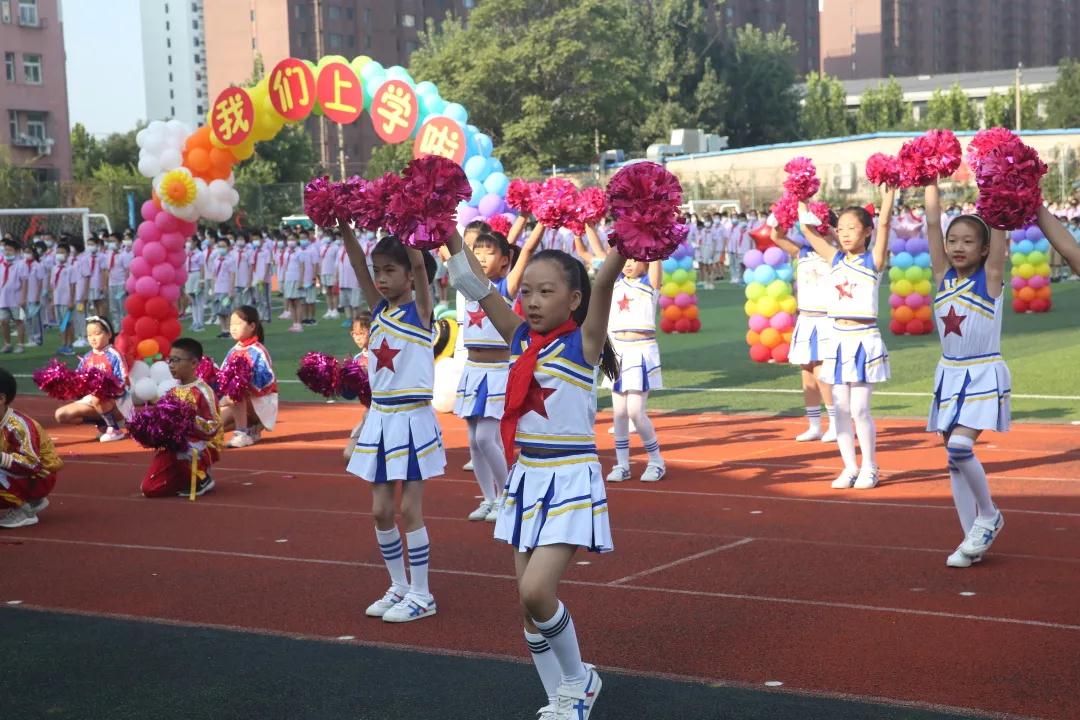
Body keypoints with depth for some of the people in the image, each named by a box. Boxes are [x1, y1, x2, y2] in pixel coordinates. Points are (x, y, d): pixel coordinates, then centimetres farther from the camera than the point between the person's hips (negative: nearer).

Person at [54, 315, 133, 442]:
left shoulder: (114, 355, -11)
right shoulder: (87, 358, 7)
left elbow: (123, 383, -19)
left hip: (117, 401, -7)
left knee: (98, 399, -40)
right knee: (61, 415, -5)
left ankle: (116, 429, -15)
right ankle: (102, 423, -3)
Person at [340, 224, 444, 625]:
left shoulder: (419, 310, -6)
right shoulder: (378, 310, 8)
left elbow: (420, 263, -20)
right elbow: (358, 265, 0)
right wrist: (344, 225, -13)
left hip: (412, 418, -6)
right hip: (379, 418, 6)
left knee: (409, 509, -1)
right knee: (381, 510, 8)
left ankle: (421, 595, 9)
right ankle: (399, 588, 22)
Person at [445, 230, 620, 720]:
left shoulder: (584, 342, -8)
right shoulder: (520, 339, 5)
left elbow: (604, 281, -24)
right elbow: (474, 282, 2)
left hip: (571, 481, -6)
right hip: (527, 478, 6)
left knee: (536, 591, -17)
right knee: (529, 598, 8)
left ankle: (579, 680, 9)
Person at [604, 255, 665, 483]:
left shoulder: (651, 282, -1)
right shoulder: (615, 281, 10)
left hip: (642, 352, -5)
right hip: (618, 352, 5)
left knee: (635, 411, -9)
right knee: (619, 412, 4)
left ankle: (656, 462, 7)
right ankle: (622, 464, 12)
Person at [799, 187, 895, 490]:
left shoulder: (873, 260, -3)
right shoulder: (835, 259, 9)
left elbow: (884, 223, -14)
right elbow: (808, 229, 11)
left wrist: (889, 190, -16)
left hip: (864, 340, -5)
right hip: (838, 339, 5)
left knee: (859, 409, -3)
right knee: (840, 409, 5)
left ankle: (869, 468, 10)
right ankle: (850, 467, 14)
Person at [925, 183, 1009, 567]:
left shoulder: (990, 276, -7)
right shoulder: (943, 276, 3)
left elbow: (998, 226, -15)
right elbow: (933, 222, -1)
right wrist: (931, 181, -1)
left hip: (983, 375, -6)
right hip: (949, 374, 6)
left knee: (960, 446, -21)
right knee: (955, 456, 6)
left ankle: (989, 515, 2)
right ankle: (973, 539, 15)